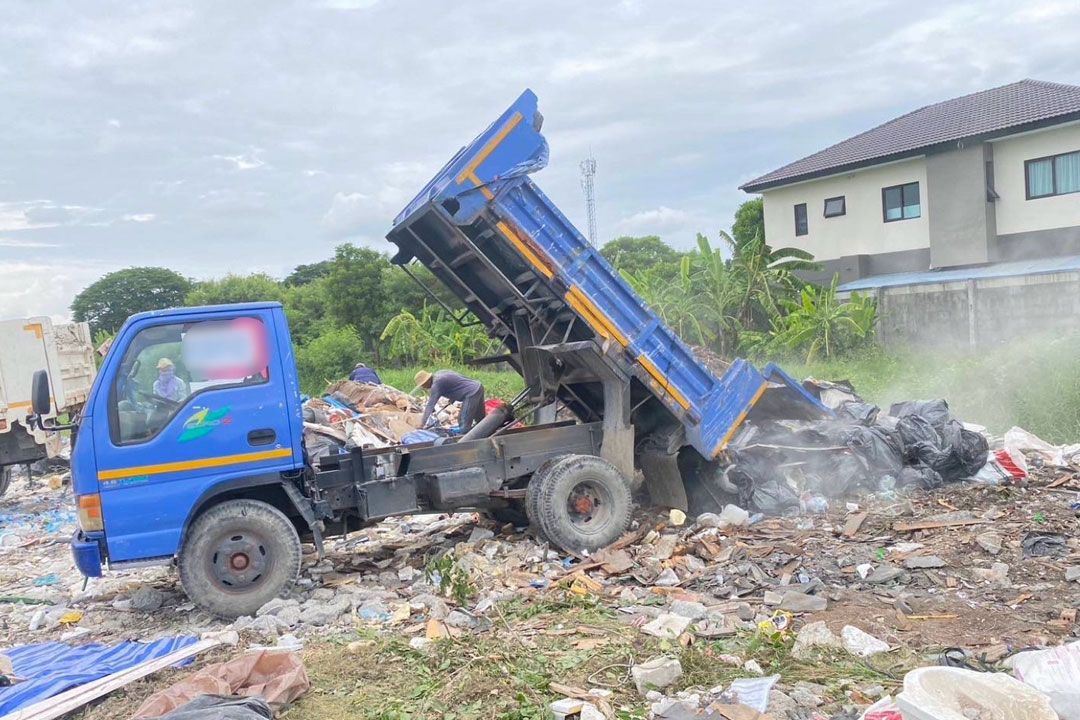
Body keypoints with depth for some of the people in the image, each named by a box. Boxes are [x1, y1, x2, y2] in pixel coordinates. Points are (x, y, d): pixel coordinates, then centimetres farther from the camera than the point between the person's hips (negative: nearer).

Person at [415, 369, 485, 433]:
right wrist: (453, 398, 17)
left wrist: (422, 423, -11)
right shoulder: (439, 373, 14)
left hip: (472, 393, -10)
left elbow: (430, 405, -14)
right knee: (480, 420, 20)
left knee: (464, 425, -8)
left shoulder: (436, 384, -14)